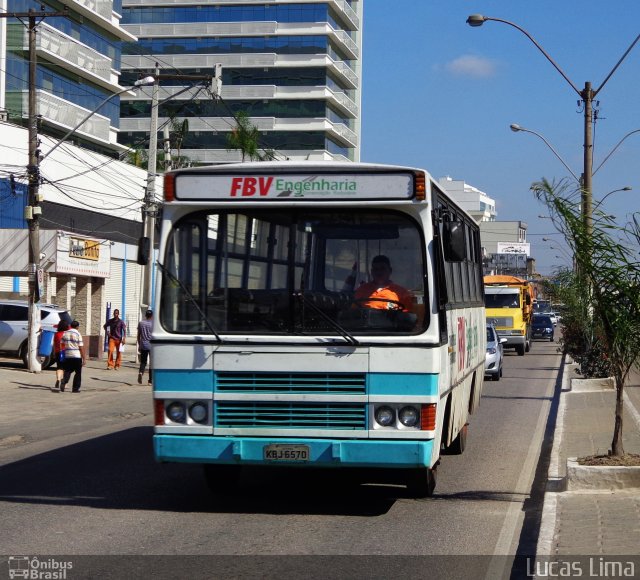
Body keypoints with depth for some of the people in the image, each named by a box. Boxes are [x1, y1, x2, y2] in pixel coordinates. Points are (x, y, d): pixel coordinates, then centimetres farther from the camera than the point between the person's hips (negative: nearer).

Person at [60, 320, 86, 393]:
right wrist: (84, 359, -7)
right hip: (77, 356, -4)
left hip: (67, 355, 4)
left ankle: (63, 383, -7)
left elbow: (61, 344, 9)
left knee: (67, 371, 14)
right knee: (78, 372, 7)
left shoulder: (65, 333, 5)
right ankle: (75, 388, 7)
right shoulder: (78, 334, -8)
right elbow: (81, 348, -10)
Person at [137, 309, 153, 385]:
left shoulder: (141, 323, 5)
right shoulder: (153, 324, -4)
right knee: (151, 363, 6)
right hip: (151, 345, -2)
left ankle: (140, 372, -21)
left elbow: (138, 335, 9)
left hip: (143, 345, 2)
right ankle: (150, 380, 6)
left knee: (143, 362, 10)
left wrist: (139, 345, 18)